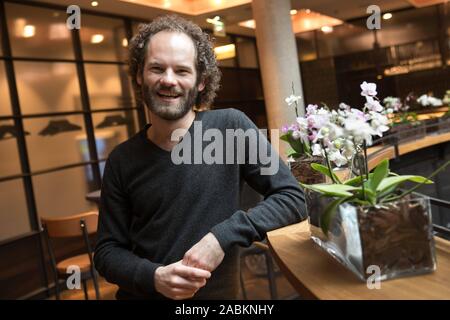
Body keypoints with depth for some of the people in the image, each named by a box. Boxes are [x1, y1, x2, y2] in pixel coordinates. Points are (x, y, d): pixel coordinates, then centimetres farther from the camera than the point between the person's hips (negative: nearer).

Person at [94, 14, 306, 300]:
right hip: (143, 294, 1)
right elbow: (107, 250, -3)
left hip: (218, 295, -1)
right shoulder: (121, 160, -7)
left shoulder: (231, 127, -13)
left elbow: (293, 198, -12)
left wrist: (224, 235, -24)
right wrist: (153, 277, -22)